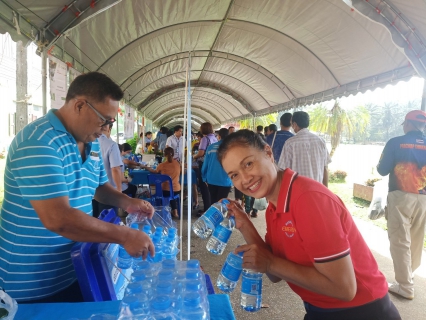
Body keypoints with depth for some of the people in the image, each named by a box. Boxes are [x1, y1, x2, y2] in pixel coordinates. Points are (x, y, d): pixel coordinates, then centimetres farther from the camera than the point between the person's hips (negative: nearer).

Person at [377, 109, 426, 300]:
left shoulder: (396, 143, -7)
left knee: (400, 241, 2)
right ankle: (409, 274, 36)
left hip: (401, 197, -4)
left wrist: (380, 164, 15)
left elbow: (382, 170, -6)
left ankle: (405, 286, 5)